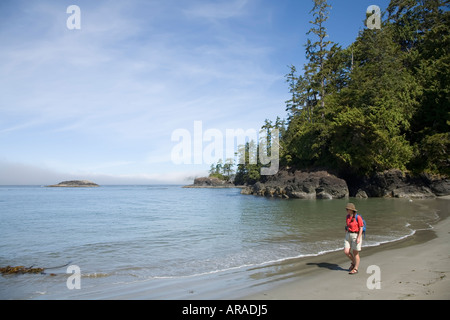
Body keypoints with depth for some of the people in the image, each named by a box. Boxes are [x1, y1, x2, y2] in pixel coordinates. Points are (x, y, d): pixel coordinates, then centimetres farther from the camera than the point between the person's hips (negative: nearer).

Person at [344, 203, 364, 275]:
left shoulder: (358, 217, -13)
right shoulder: (347, 217, 6)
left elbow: (361, 228, -12)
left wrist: (359, 238, -19)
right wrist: (346, 236, 16)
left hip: (356, 235, -6)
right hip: (348, 236, 6)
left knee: (355, 253, 2)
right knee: (346, 252, -1)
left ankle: (355, 269, 15)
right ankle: (354, 262, 26)